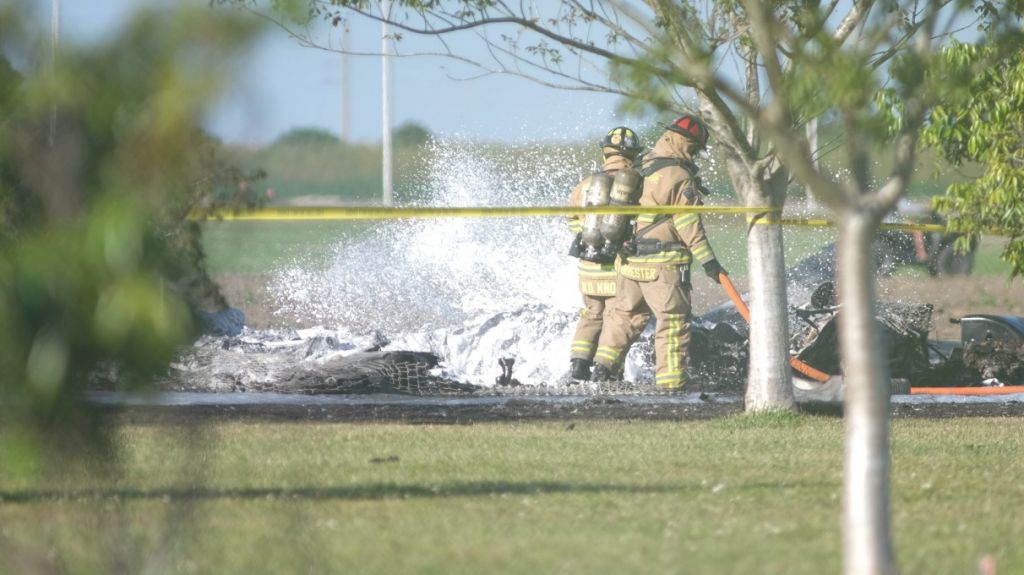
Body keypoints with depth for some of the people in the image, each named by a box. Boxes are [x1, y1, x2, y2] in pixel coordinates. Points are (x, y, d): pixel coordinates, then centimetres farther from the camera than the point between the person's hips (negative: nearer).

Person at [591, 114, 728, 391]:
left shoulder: (640, 170, 12)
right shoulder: (679, 177, -13)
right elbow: (689, 225, -16)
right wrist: (709, 261, -14)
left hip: (629, 260, 8)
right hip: (663, 264, -8)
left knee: (626, 313, 19)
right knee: (673, 319, -1)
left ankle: (604, 365, 17)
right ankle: (671, 379, -2)